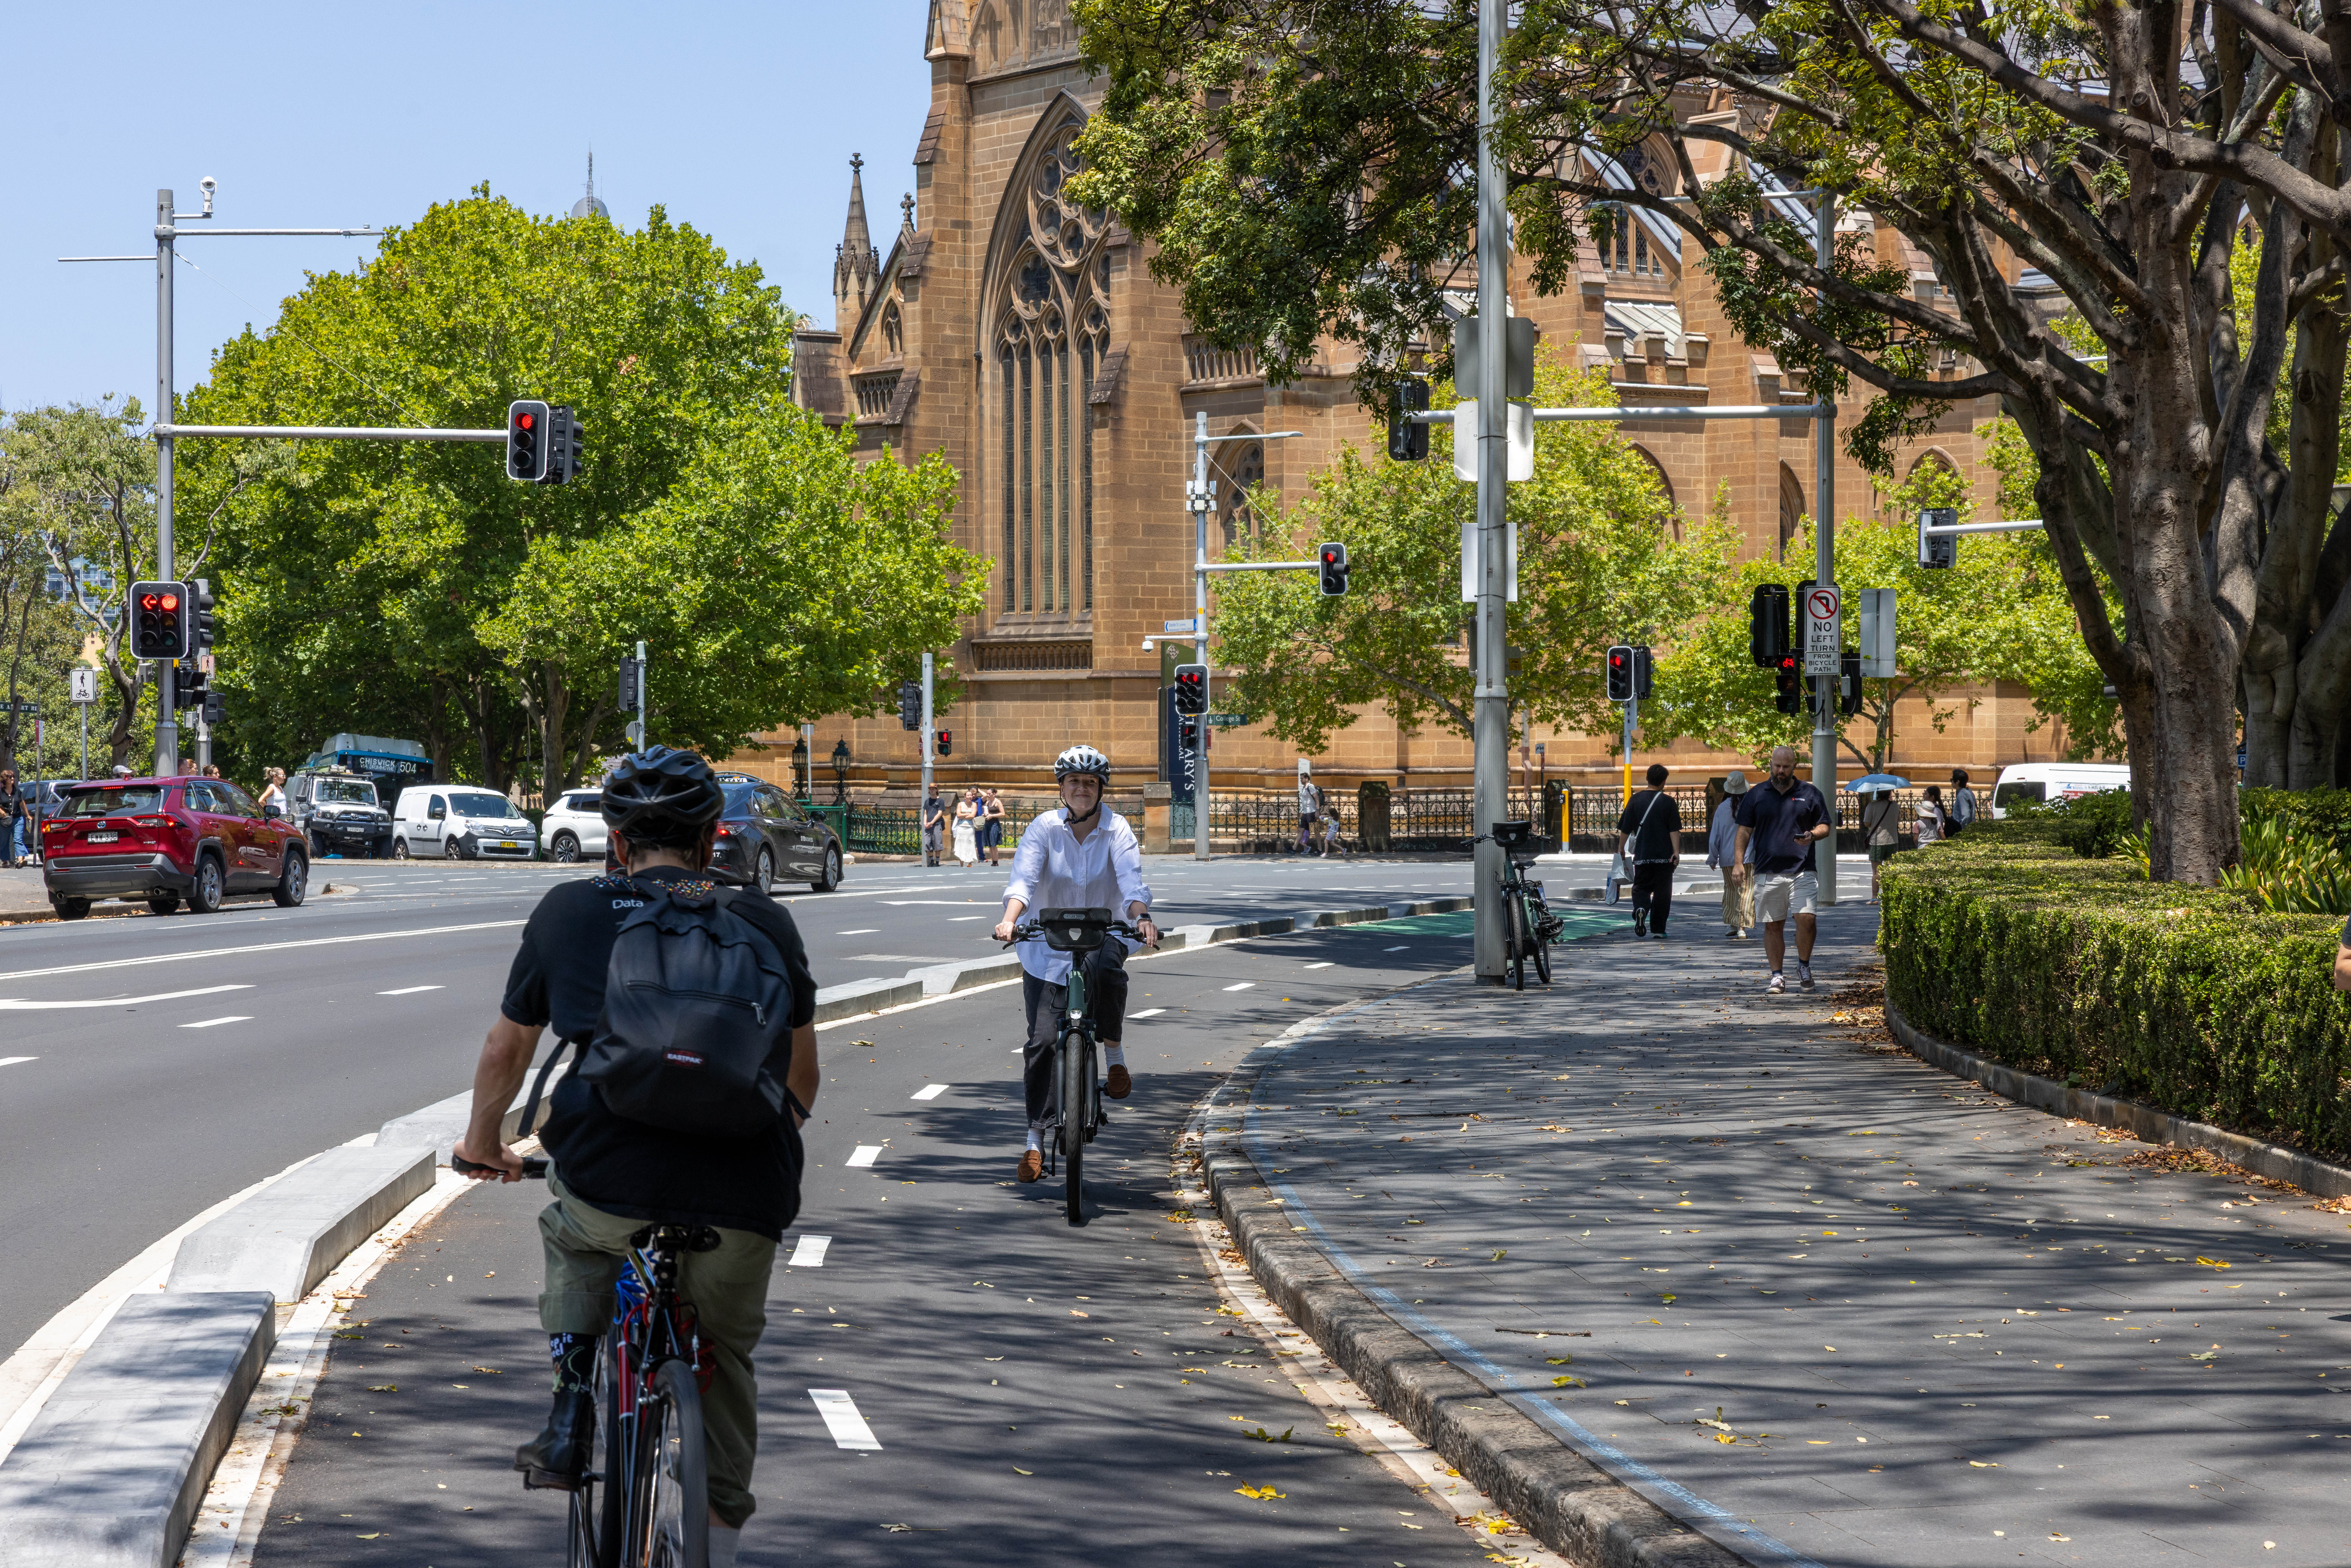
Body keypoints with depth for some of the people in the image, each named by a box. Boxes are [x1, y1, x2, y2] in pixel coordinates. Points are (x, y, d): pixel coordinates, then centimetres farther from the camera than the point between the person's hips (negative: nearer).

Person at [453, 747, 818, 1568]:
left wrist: (483, 1144, 40)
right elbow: (802, 1077, 23)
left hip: (609, 1186, -1)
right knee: (723, 1357, 24)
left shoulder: (568, 911, 12)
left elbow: (506, 1049, 22)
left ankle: (571, 1417, 21)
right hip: (743, 1201, 1)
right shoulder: (765, 924, 13)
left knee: (575, 1232, 34)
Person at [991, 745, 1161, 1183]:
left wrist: (1142, 917, -39)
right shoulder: (1045, 828, -5)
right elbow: (1023, 877, -17)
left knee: (1106, 969, -37)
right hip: (1048, 946, 1)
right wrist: (1010, 919, -36)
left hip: (1102, 936, -1)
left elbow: (1132, 879, -19)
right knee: (1043, 1039, -5)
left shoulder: (1117, 830, -5)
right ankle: (1035, 1141, 4)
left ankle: (1115, 1058, -14)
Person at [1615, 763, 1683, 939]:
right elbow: (1674, 830, -7)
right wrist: (1676, 852, -7)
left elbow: (1626, 829, 4)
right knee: (1662, 892, 8)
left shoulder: (1636, 800, 1)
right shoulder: (1669, 802, -3)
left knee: (1641, 887, 11)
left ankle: (1640, 909, -21)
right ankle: (1658, 930, 10)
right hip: (1664, 856, -1)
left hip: (1642, 855, 1)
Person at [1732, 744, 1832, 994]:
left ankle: (1804, 966, 11)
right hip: (1768, 871, 1)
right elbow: (1745, 830, 9)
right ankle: (1777, 976, 11)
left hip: (1802, 871, -1)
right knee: (1773, 925, 3)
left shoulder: (1809, 795, 9)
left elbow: (1825, 827, 12)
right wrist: (1739, 862, -2)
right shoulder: (1756, 796, 9)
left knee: (1807, 919, -12)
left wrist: (1812, 836, -11)